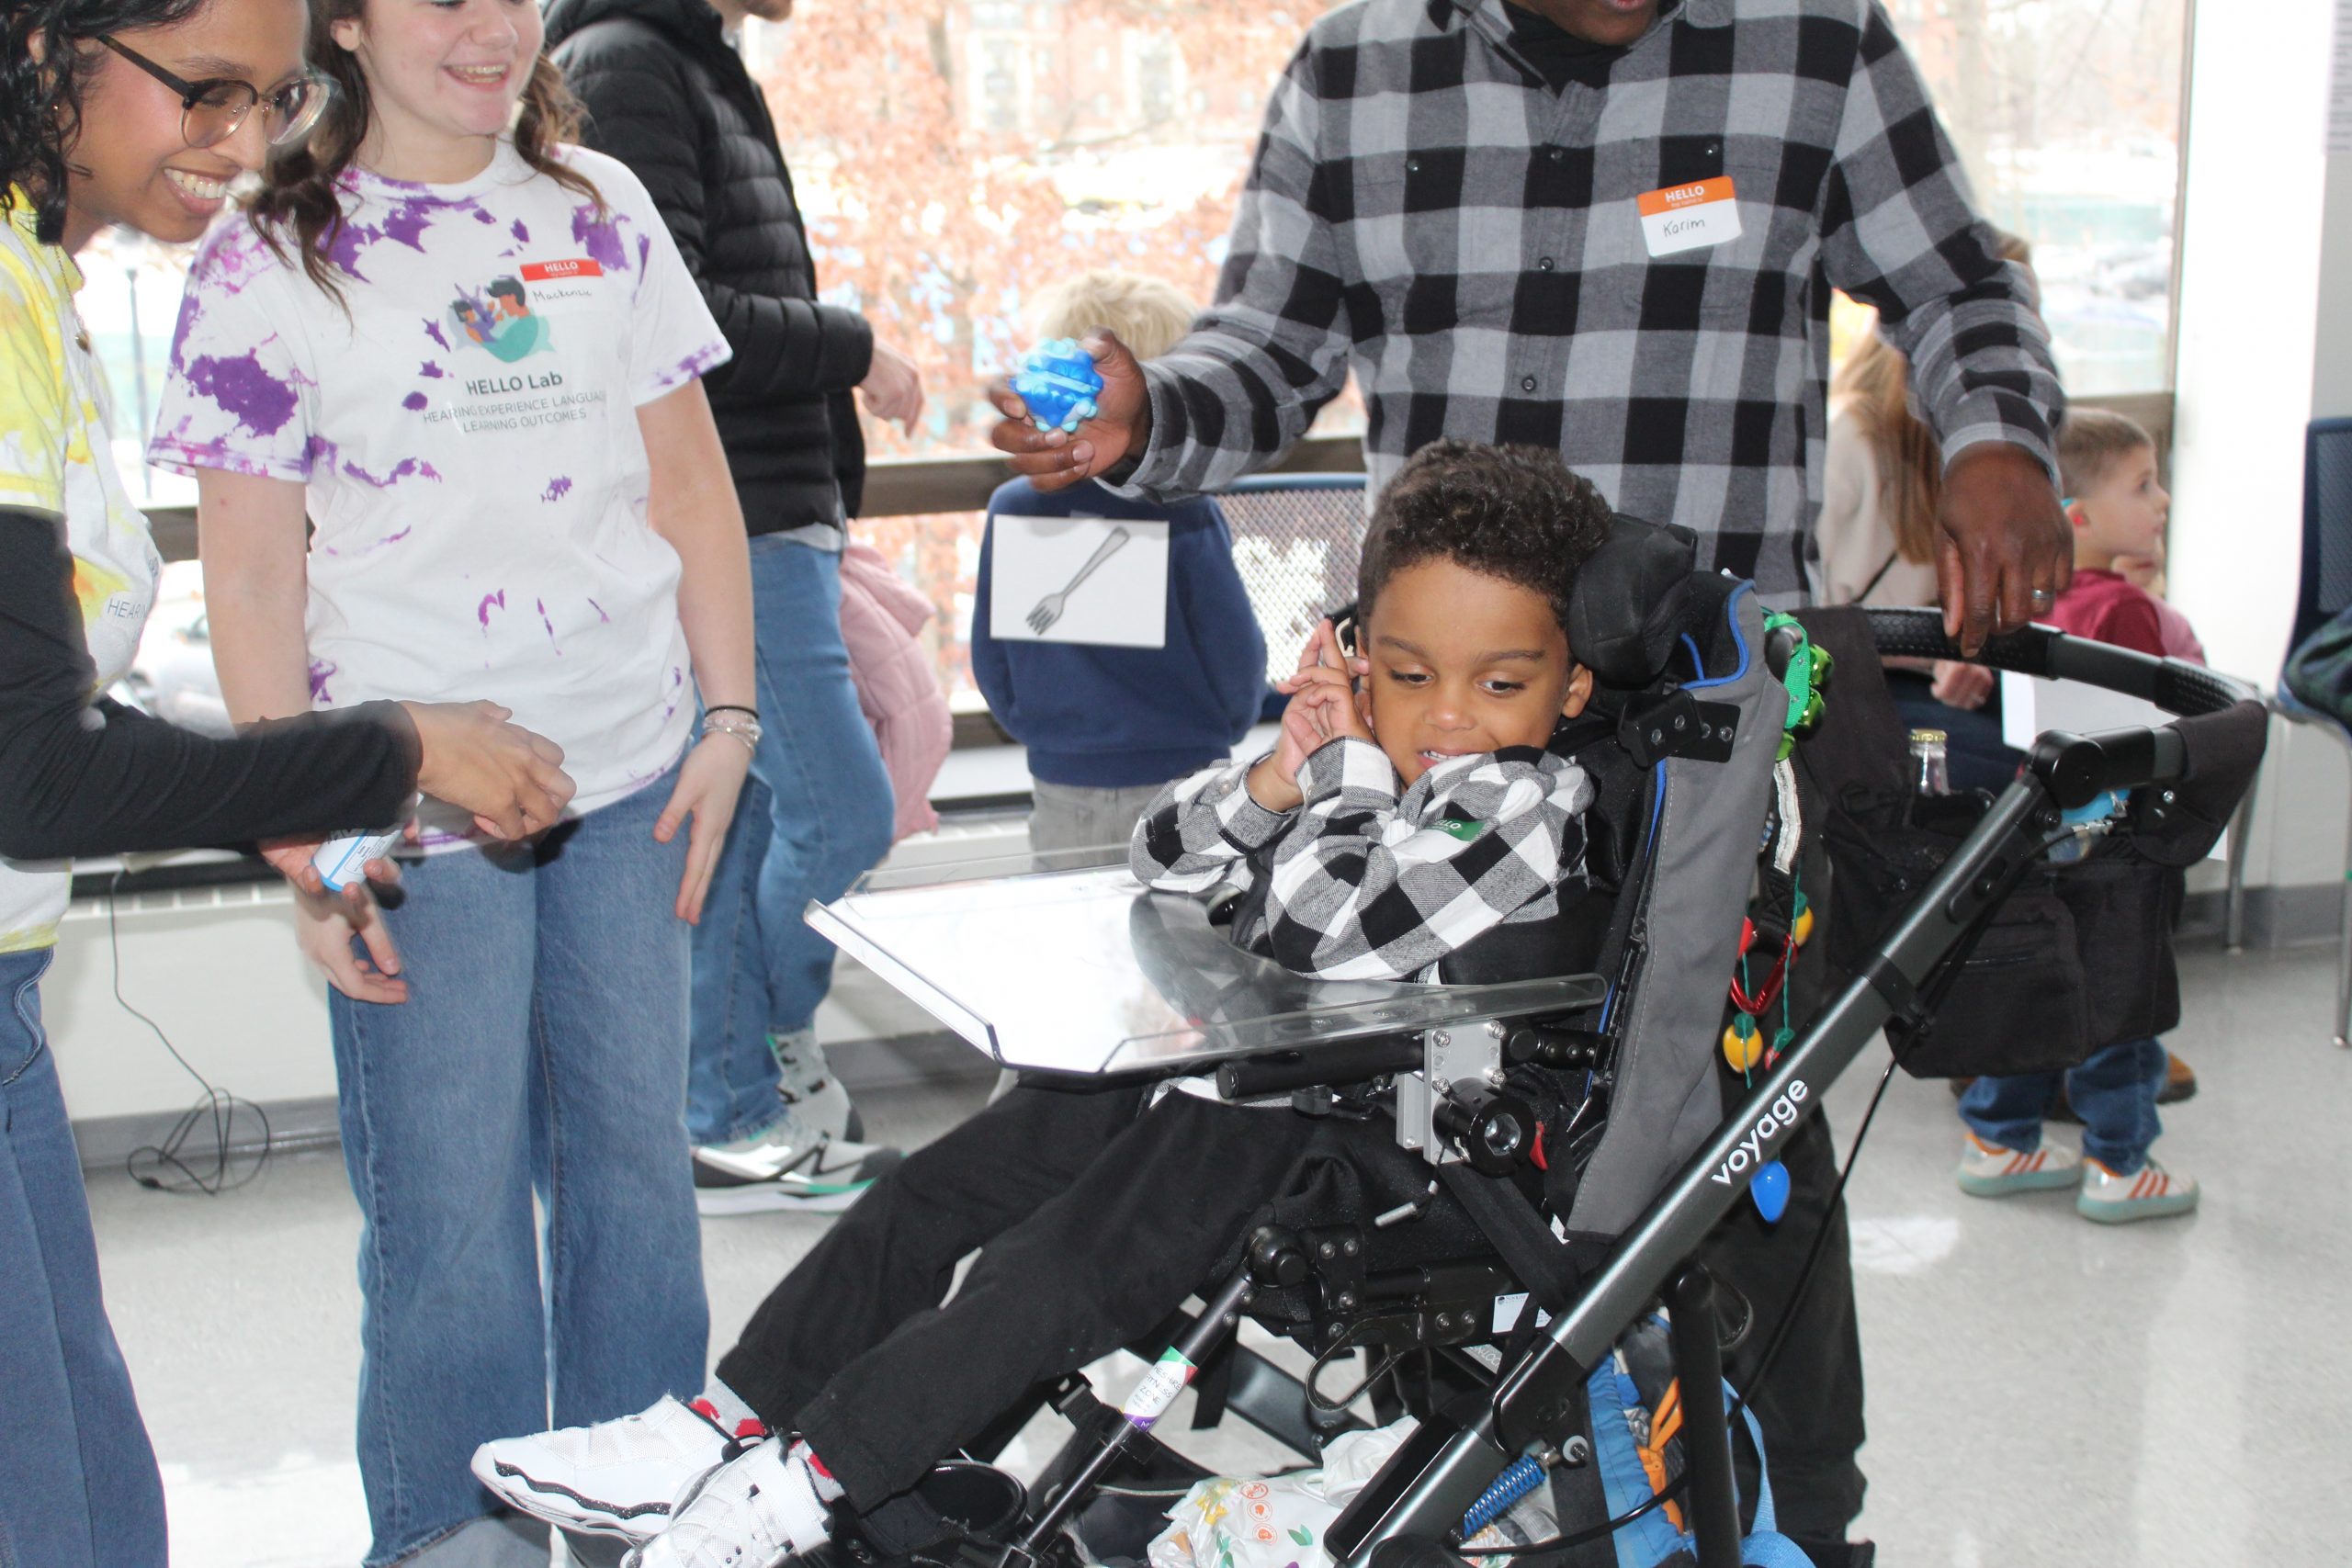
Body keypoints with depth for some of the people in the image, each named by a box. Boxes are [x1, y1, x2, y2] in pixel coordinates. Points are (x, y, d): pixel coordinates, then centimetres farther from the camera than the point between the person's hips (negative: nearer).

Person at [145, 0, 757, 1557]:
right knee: (451, 1200, 2)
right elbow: (253, 582, -4)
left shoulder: (604, 208, 8)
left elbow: (691, 480, 12)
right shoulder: (269, 264, -3)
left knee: (639, 1159, 11)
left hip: (631, 779, 4)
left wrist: (729, 718, 5)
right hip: (418, 804, -3)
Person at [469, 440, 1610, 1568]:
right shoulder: (1354, 756, 4)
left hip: (1354, 1129, -8)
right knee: (932, 1191, 5)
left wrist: (1352, 769, -16)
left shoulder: (1527, 806, -19)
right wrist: (1280, 774, -10)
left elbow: (1326, 938, -28)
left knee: (1050, 1273, -18)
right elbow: (1164, 857, 8)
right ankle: (733, 1418, 10)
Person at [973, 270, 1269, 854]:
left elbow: (990, 663, 3)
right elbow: (1238, 661, -8)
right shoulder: (1184, 516, -16)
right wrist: (1216, 730, 12)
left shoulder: (1011, 510, -5)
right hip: (1181, 782, -3)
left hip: (1061, 790, 3)